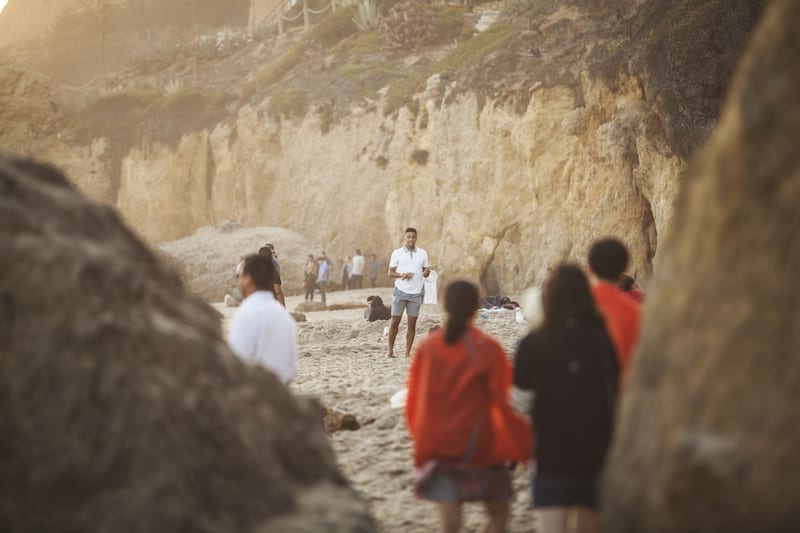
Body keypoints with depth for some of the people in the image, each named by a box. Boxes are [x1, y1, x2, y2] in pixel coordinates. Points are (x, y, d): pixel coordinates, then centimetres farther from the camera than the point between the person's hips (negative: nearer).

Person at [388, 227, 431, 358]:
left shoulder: (423, 254, 9)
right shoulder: (397, 254, 2)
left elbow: (426, 271, 14)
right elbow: (391, 273, 2)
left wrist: (426, 272, -10)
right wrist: (402, 275, -17)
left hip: (416, 293, 2)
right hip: (400, 291, -2)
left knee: (412, 323, 1)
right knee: (395, 321, -1)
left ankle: (408, 352, 6)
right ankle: (390, 350, 7)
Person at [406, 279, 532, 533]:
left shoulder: (428, 346, 0)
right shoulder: (487, 349, -11)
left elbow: (414, 401, 7)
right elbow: (501, 401, -11)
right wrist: (522, 444, -1)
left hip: (437, 446, 3)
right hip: (479, 446, -3)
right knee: (498, 512, 11)